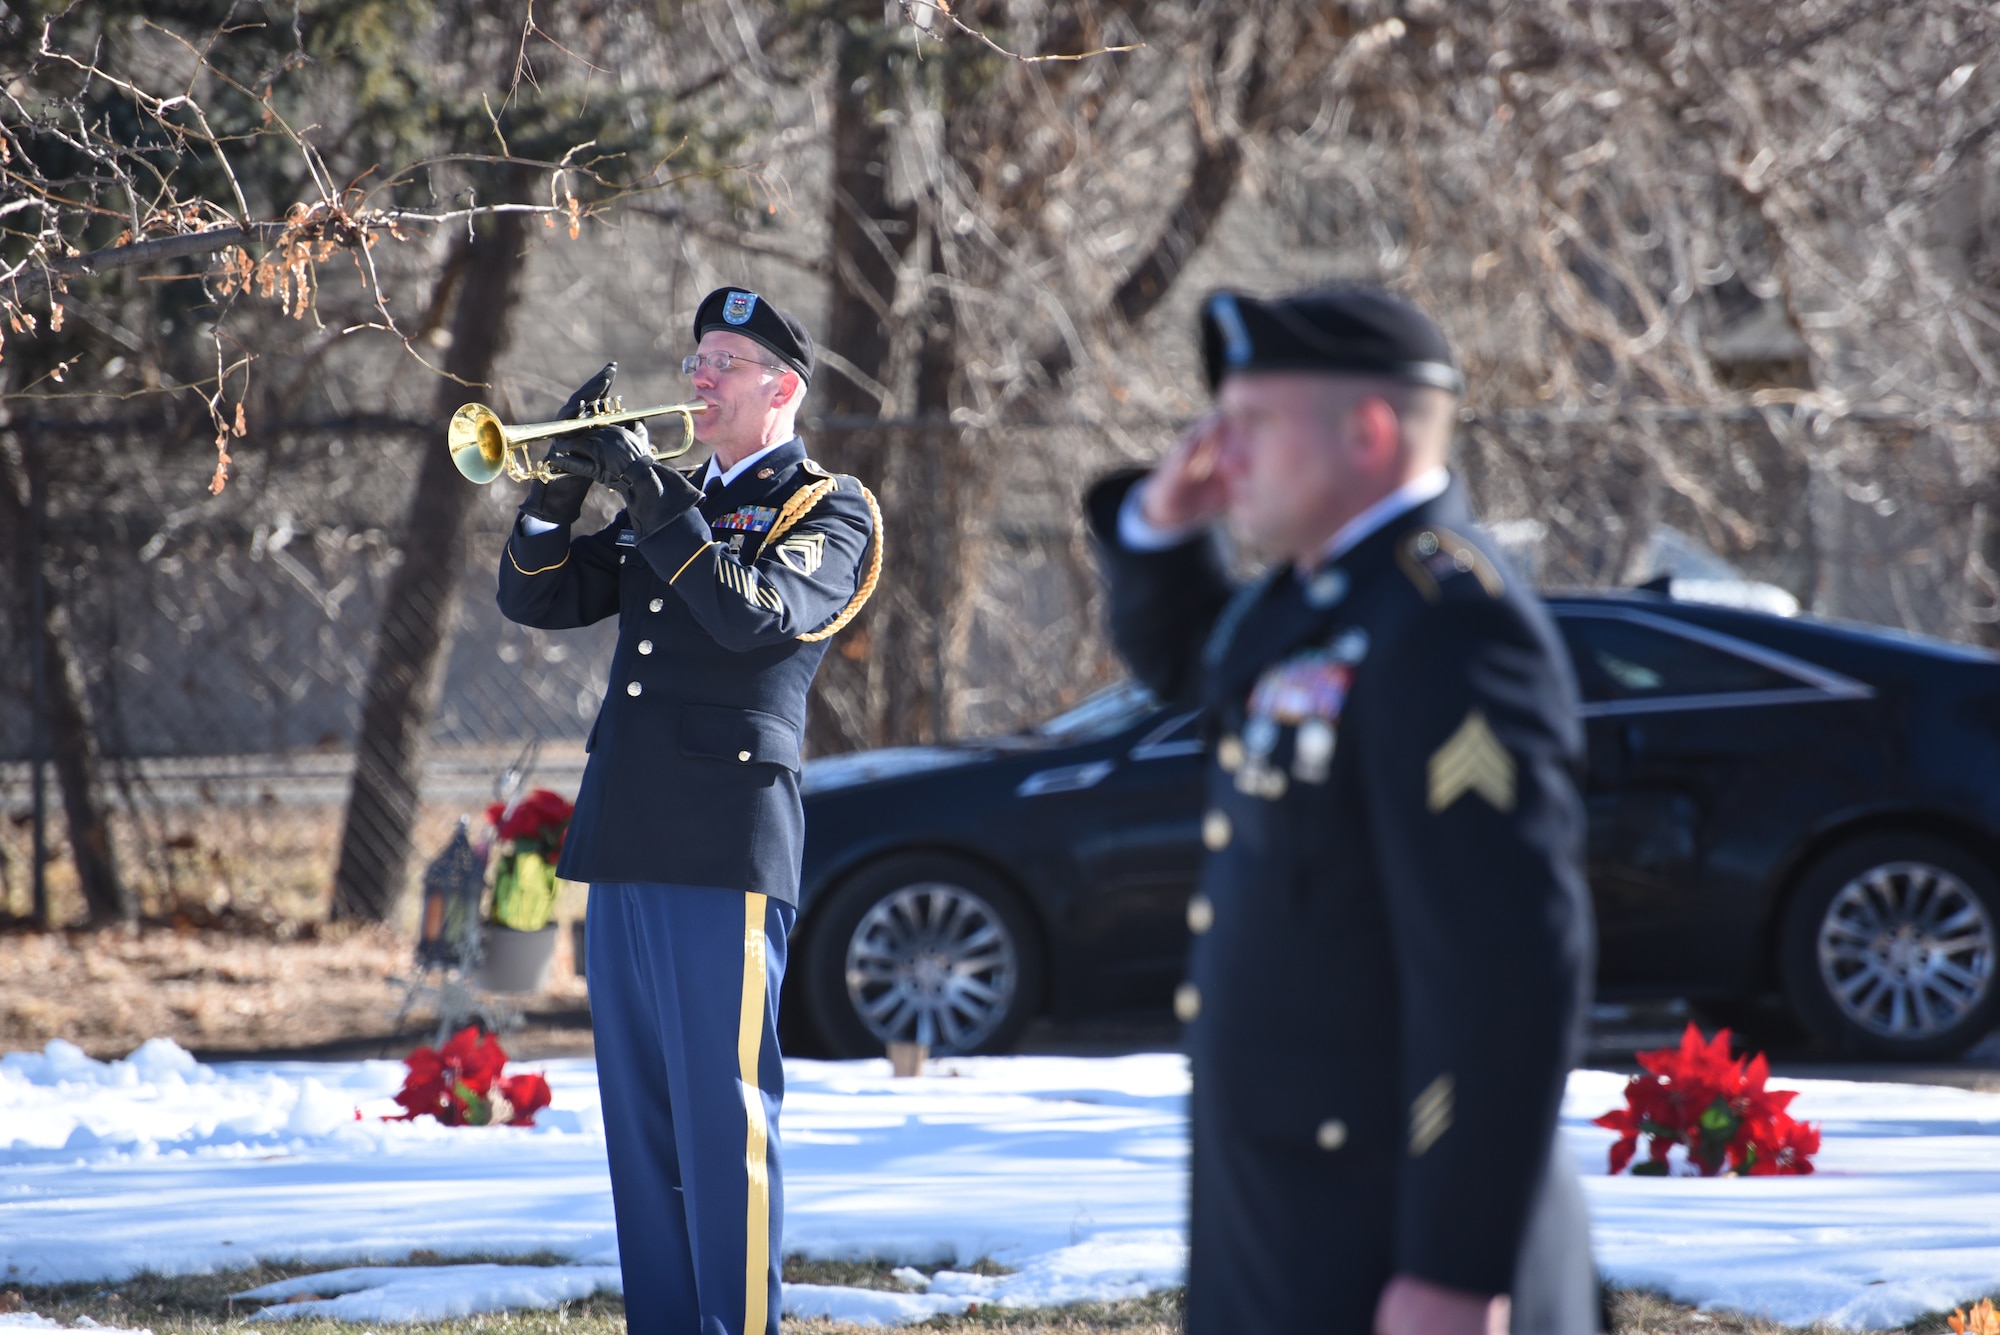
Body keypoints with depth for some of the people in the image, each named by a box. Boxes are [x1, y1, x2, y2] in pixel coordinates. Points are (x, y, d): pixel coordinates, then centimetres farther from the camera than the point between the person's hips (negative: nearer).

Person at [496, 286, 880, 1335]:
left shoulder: (828, 510, 2)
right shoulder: (670, 504, 22)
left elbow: (756, 614, -16)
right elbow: (535, 600, 16)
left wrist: (653, 499, -18)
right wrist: (562, 489, -1)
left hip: (727, 846, -7)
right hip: (625, 849, 7)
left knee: (724, 1117, -9)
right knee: (639, 1119, 8)